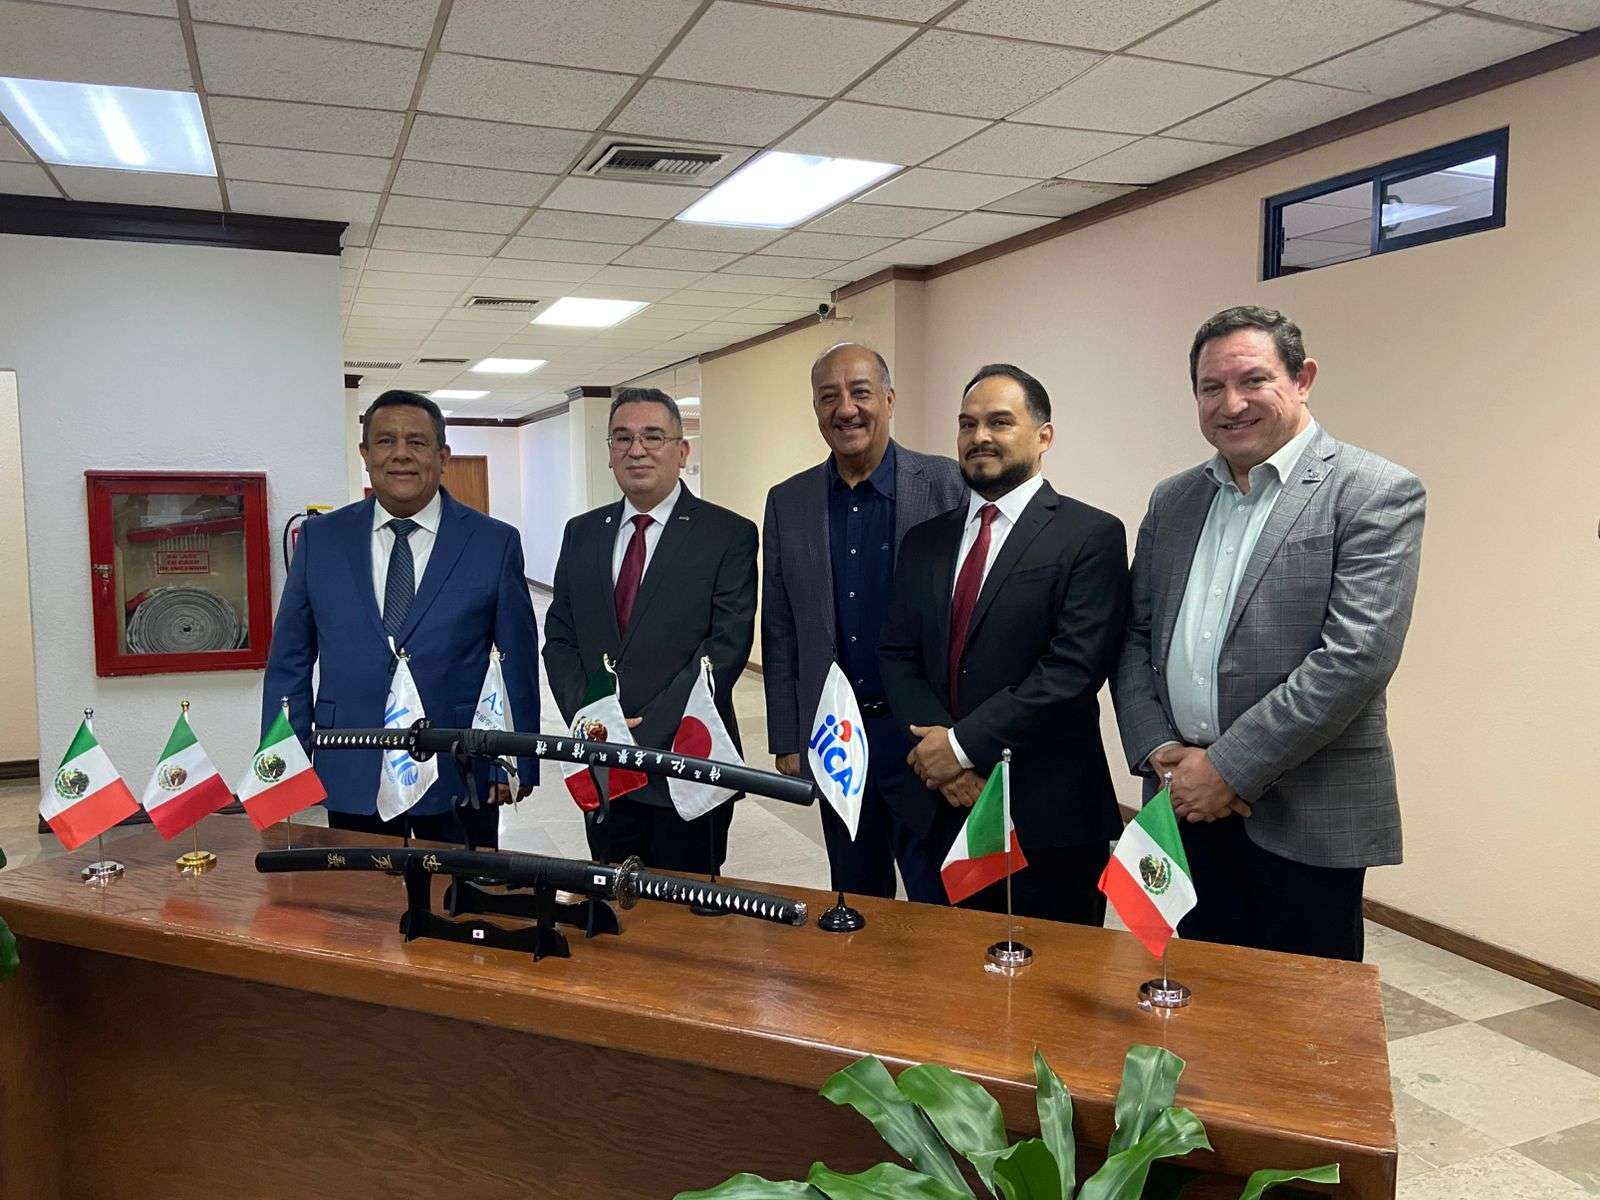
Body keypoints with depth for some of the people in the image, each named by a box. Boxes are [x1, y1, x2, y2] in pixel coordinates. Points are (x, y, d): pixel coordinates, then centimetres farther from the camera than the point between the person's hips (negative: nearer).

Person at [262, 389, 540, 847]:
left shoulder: (495, 543, -1)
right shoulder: (320, 539, 4)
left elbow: (518, 664, 1)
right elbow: (289, 661, 7)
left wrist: (518, 763, -3)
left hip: (458, 776, -1)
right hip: (351, 775, 2)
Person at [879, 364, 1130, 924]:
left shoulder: (1091, 535, -6)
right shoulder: (925, 541, 12)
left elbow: (1075, 667, -15)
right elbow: (897, 656, 7)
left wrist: (963, 743, -16)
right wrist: (934, 749, -10)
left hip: (1045, 815, -4)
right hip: (944, 808, 5)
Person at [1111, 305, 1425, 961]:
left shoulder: (1376, 493, -8)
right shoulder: (1173, 500, 10)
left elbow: (1356, 655, -17)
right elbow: (1136, 636, 10)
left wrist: (1231, 767, -17)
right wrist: (1159, 750, -5)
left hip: (1304, 817, -4)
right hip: (1188, 800, 5)